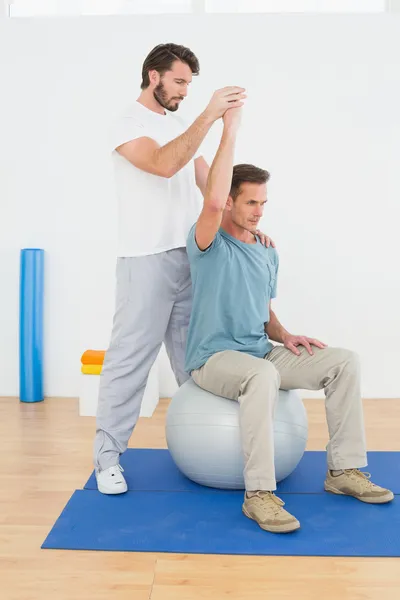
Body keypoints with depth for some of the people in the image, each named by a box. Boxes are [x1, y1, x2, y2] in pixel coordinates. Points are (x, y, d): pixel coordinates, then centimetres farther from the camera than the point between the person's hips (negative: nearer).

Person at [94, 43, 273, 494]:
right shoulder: (128, 124, -9)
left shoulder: (180, 126, 16)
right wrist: (210, 115, -32)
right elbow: (163, 165, -29)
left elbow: (210, 184, 12)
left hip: (189, 257, 8)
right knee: (130, 358, -2)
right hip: (146, 262, -8)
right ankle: (107, 454, 10)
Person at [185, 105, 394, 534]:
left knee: (345, 362, -9)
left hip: (261, 351, 7)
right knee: (263, 376, -41)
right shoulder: (208, 244, -9)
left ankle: (344, 469, -3)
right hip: (214, 357, -7)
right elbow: (212, 202, -32)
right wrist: (230, 131, -28)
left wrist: (283, 335, -1)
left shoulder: (267, 253, 13)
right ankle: (259, 494, -30)